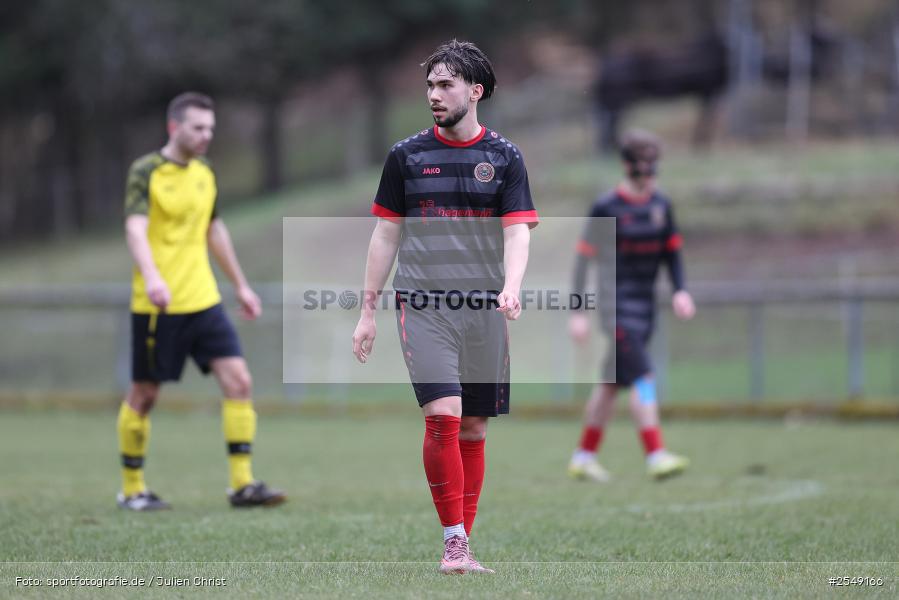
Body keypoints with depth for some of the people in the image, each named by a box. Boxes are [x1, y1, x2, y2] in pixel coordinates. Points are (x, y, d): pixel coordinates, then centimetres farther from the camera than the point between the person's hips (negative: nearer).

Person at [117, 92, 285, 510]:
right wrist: (152, 278, -39)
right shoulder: (145, 172, -9)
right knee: (144, 395, 3)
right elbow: (135, 229, -23)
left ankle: (243, 484, -3)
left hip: (203, 300, 6)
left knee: (238, 381, -6)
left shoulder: (204, 173, 11)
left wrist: (241, 286, 27)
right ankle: (132, 489, 18)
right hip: (157, 304, -6)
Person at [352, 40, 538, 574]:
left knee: (473, 429, 5)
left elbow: (518, 231, -2)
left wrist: (511, 289, -21)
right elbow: (386, 235, 11)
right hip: (423, 306, -1)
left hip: (484, 310, 1)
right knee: (443, 416, -17)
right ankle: (453, 540, -11)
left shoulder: (505, 157, 5)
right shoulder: (407, 155, 7)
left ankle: (463, 546, 13)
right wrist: (368, 312, 8)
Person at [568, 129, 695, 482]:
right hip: (616, 304, -7)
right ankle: (656, 456, -21)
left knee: (613, 382, 13)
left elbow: (671, 252, 15)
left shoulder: (660, 205, 8)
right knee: (642, 378, -17)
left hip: (645, 305, 7)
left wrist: (680, 290, -1)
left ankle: (583, 458, 23)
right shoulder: (607, 208, -10)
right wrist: (578, 311, -13)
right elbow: (584, 258, -9)